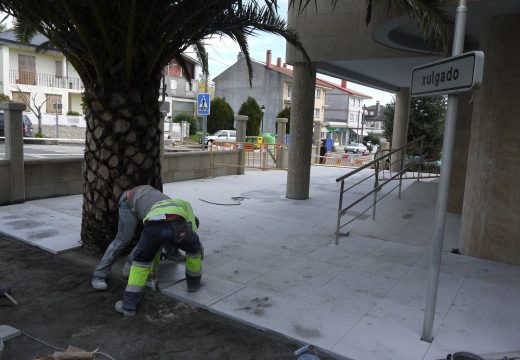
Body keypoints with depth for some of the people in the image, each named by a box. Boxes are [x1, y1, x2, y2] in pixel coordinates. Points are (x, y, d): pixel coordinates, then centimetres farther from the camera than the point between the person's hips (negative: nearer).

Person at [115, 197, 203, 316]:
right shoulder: (185, 204, 41)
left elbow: (154, 248, 54)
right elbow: (193, 232, 27)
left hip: (152, 227, 3)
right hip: (174, 226, -3)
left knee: (140, 261, 29)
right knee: (194, 249, 30)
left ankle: (129, 305, 26)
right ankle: (194, 283, 45)